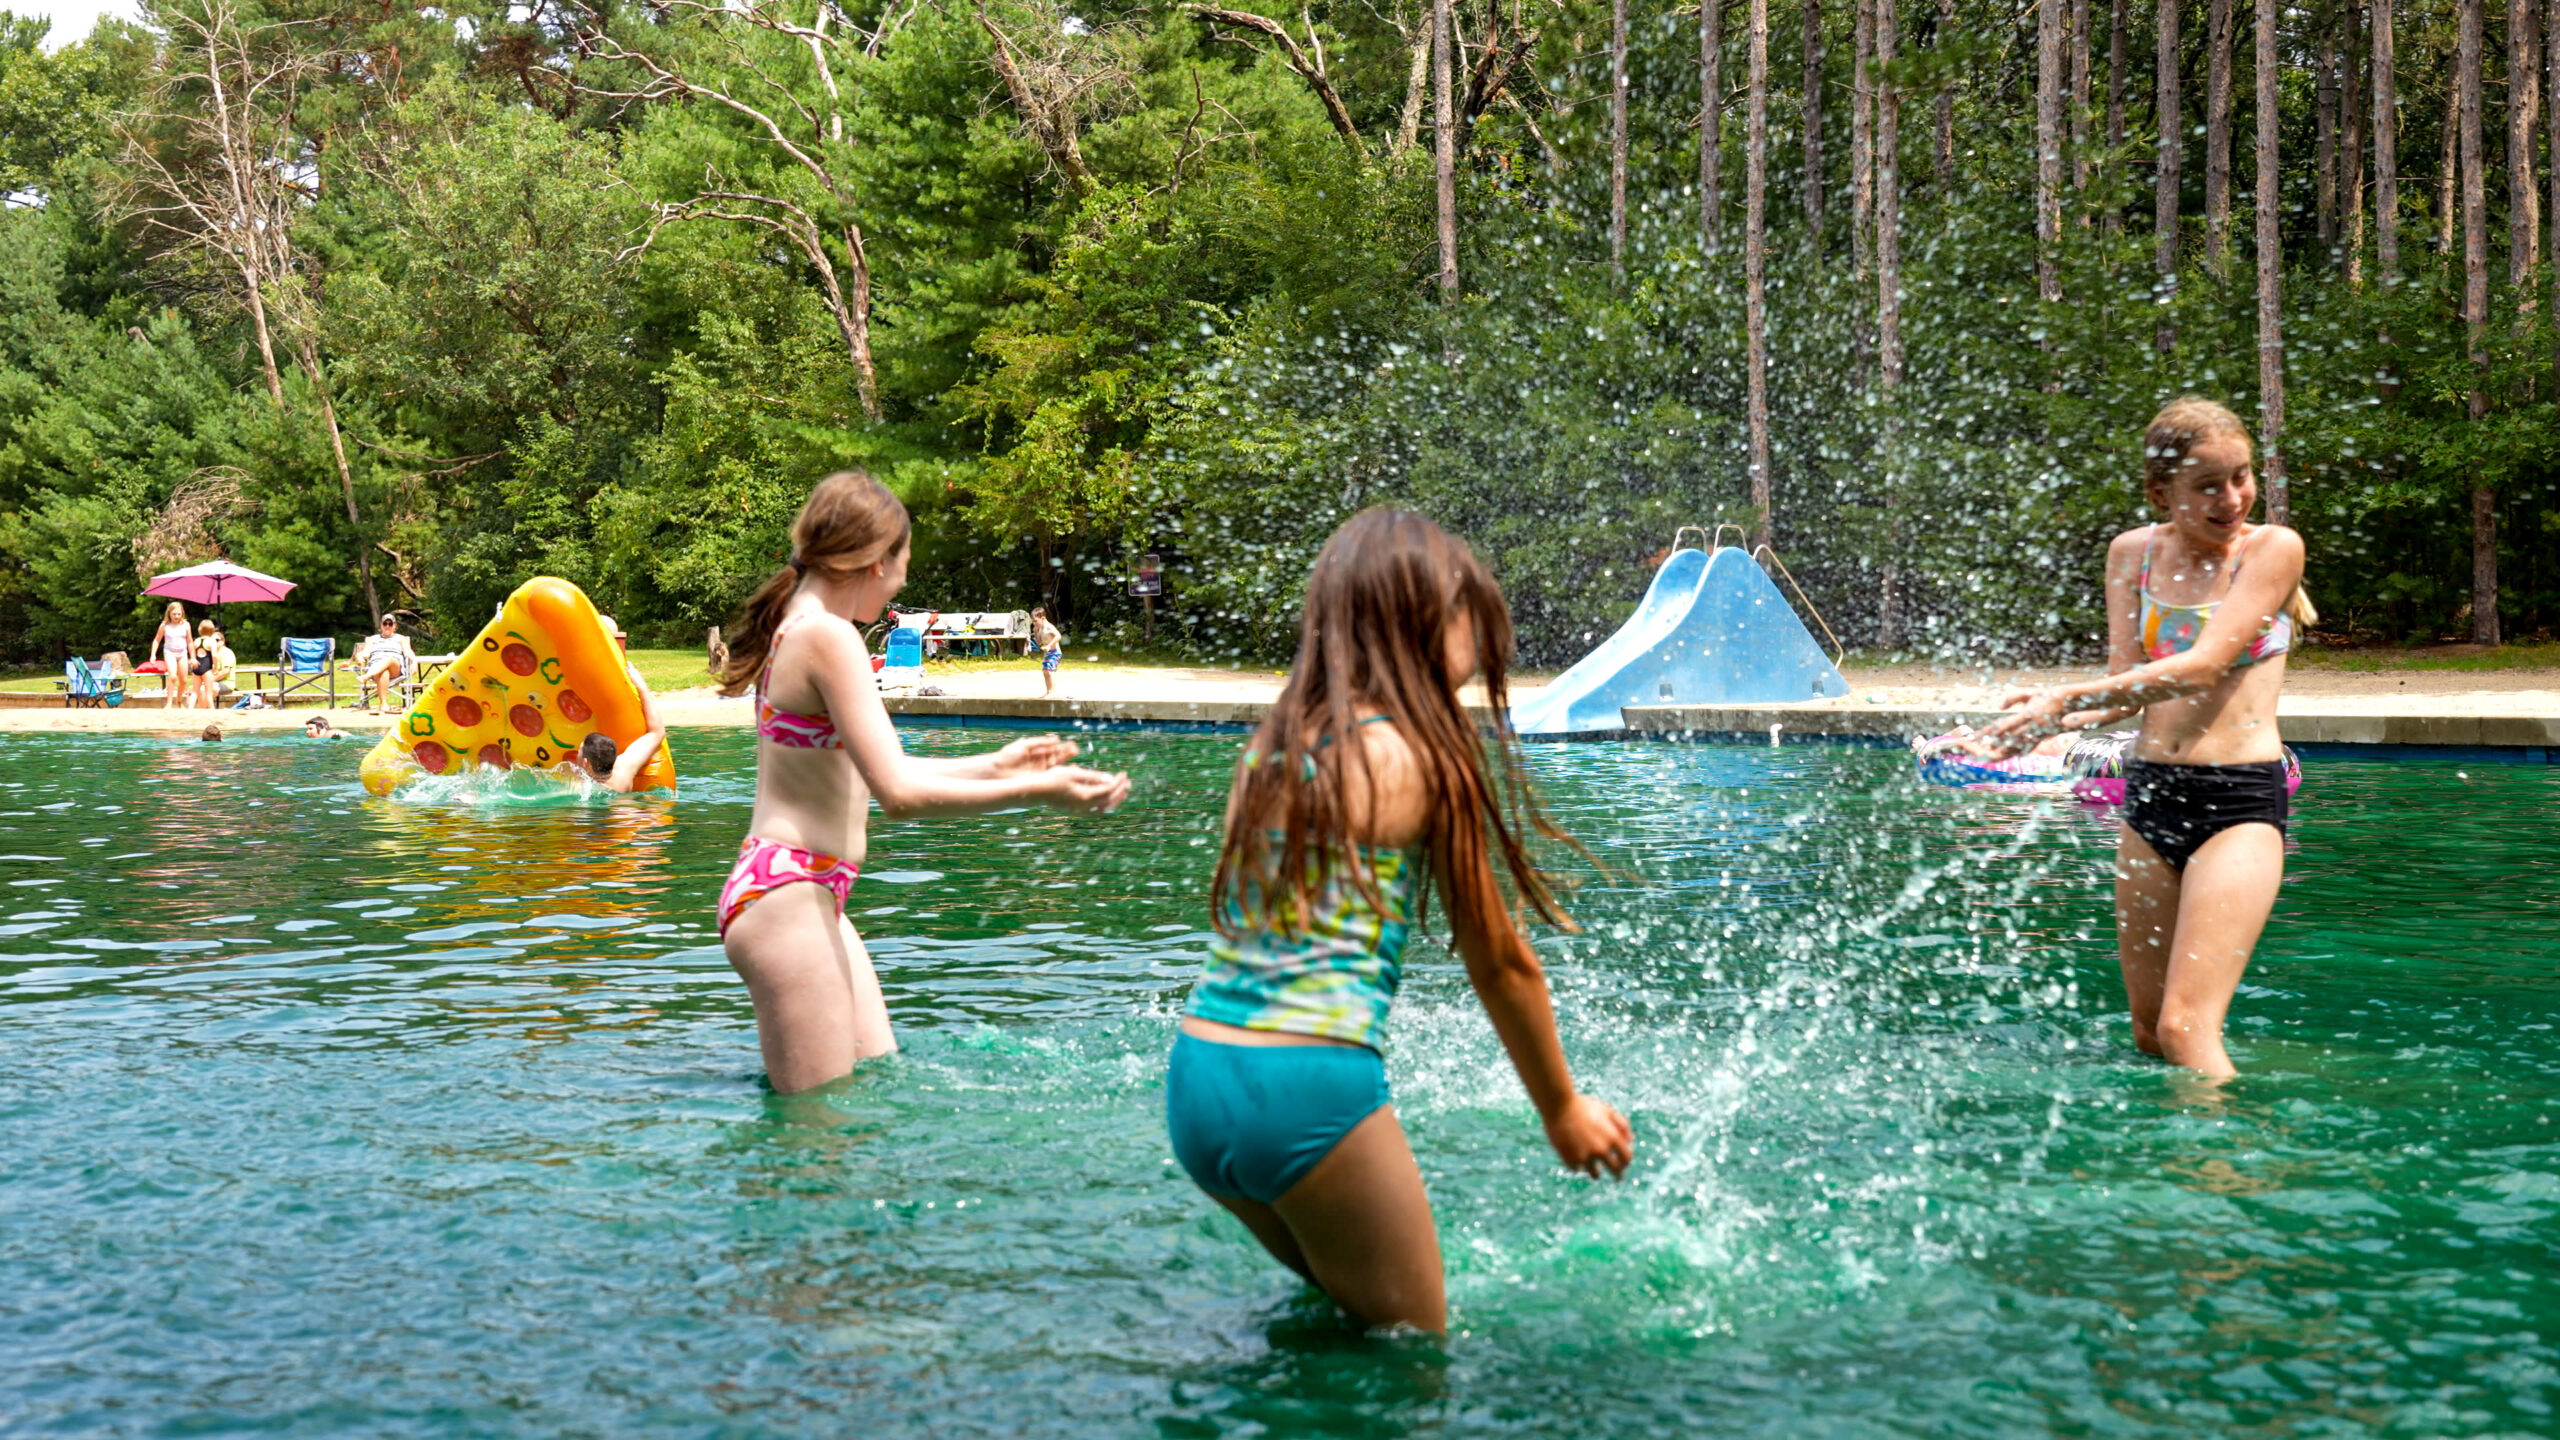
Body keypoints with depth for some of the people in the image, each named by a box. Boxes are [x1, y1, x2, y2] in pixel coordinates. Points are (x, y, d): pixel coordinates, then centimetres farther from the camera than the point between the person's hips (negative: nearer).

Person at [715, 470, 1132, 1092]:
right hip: (786, 899, -11)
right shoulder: (828, 636, -18)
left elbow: (868, 771, 22)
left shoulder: (797, 628, 13)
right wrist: (1036, 791, -16)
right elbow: (899, 794, -22)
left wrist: (993, 766, 26)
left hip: (809, 899, 11)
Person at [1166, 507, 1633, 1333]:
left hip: (1196, 1081, 7)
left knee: (1352, 1310, 27)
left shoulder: (1270, 746, 12)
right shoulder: (1427, 760, -5)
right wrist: (1564, 1111, 17)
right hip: (1312, 1090, -7)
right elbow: (1501, 965, 3)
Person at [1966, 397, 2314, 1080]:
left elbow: (2203, 667, -16)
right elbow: (2125, 687, 5)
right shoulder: (2133, 553, 9)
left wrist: (2066, 699, -22)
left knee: (2185, 1027, -15)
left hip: (2239, 799, -5)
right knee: (2147, 1035, 10)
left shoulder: (2272, 548, -4)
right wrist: (2049, 724, -16)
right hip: (2149, 793, 5)